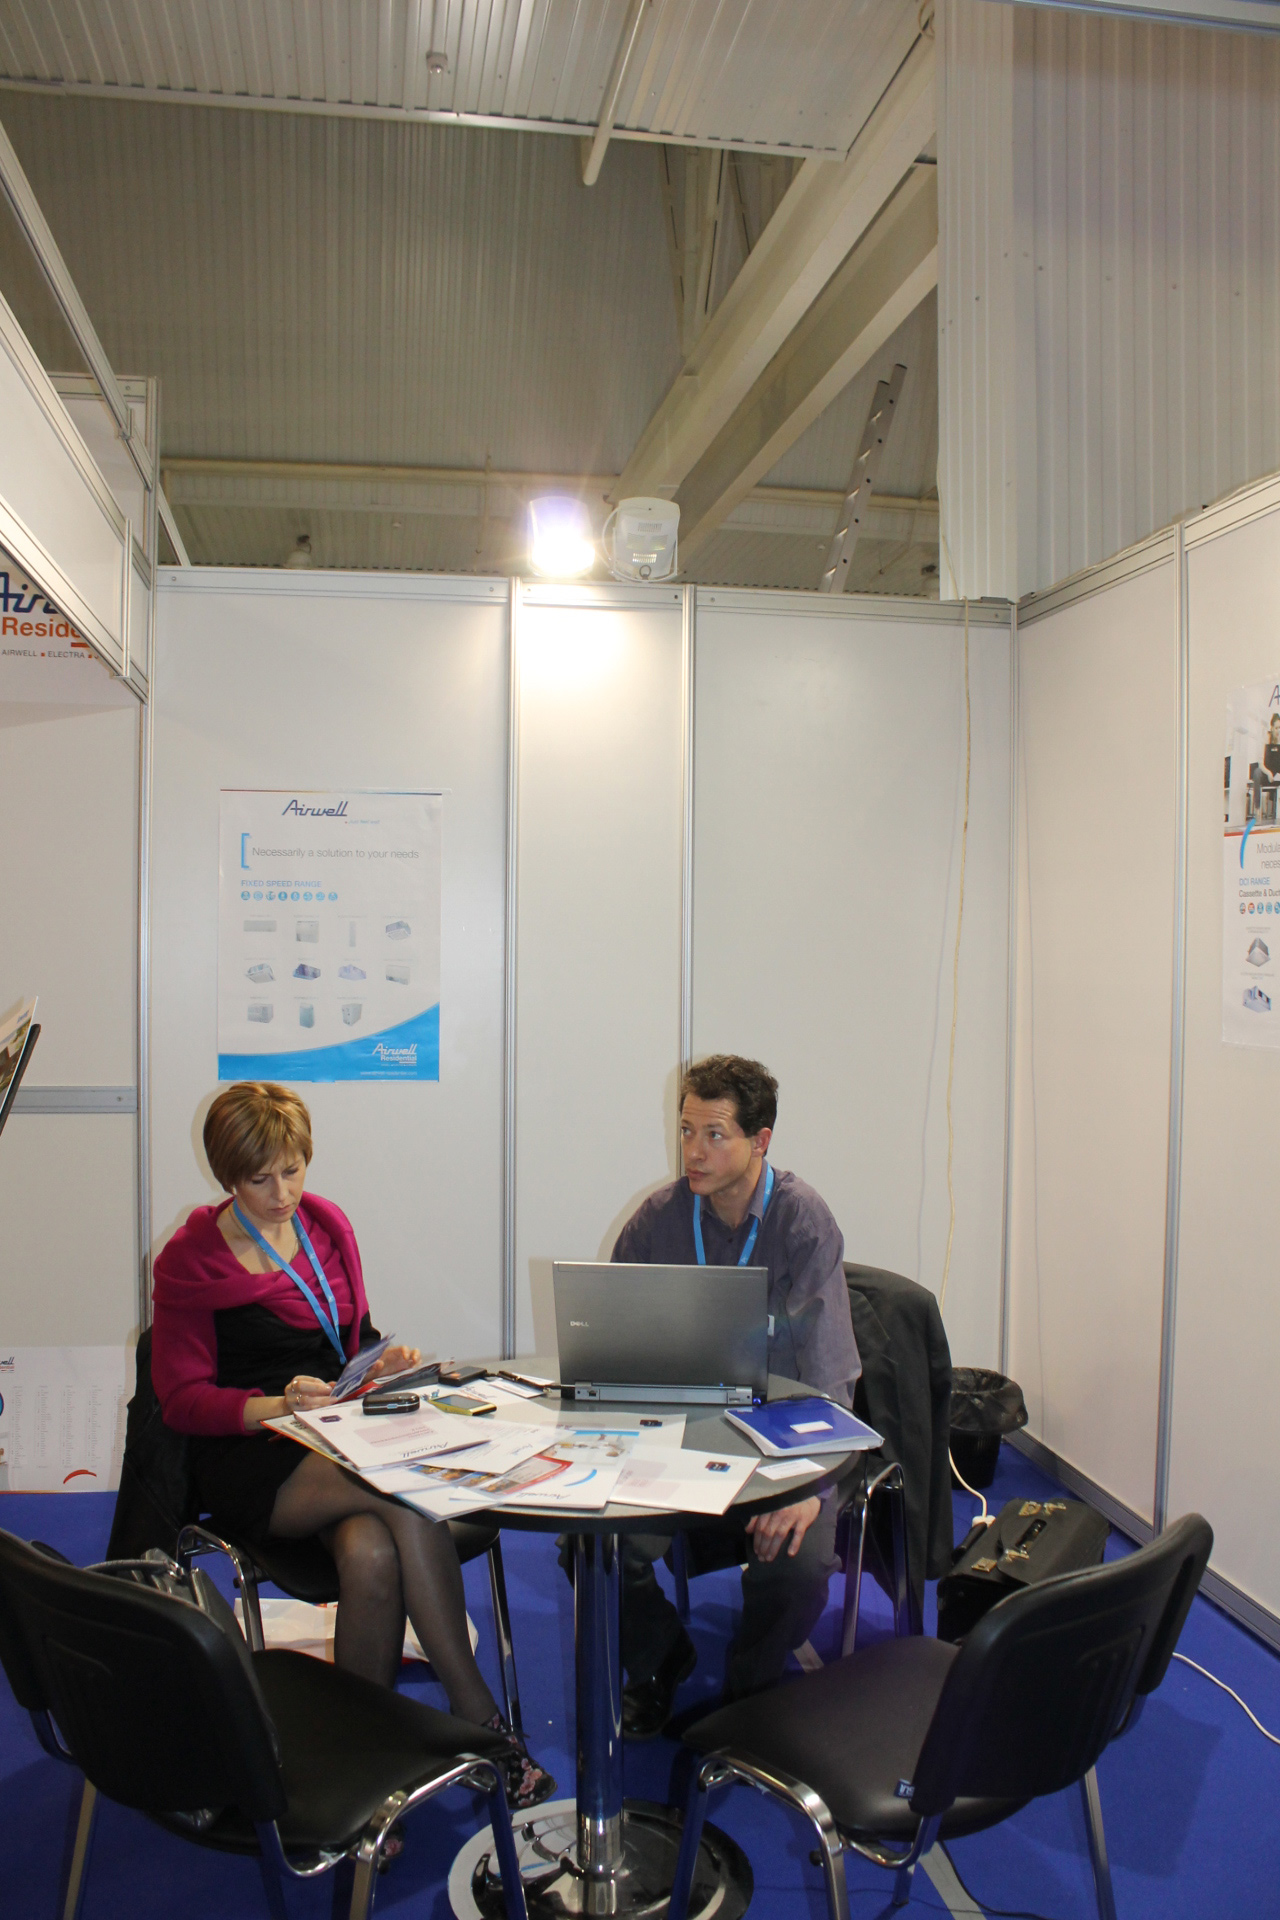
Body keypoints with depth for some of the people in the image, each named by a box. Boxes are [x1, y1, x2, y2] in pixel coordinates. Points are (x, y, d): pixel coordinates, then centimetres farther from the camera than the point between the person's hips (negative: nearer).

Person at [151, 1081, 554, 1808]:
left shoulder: (327, 1223, 11)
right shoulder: (191, 1259, -2)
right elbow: (183, 1398, -6)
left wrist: (384, 1362, -3)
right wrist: (279, 1406, -23)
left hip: (341, 1450, 4)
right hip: (252, 1462, -4)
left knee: (371, 1555, -32)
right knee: (410, 1501, -31)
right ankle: (484, 1722, -21)